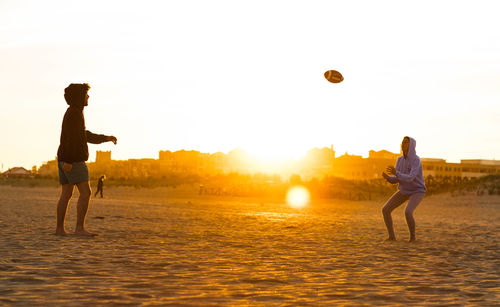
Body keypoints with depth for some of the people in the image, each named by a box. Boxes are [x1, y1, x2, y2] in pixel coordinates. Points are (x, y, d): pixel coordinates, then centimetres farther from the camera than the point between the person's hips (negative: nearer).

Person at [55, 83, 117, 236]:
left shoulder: (72, 113, 21)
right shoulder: (75, 113, -12)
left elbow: (87, 136, 27)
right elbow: (71, 138, -21)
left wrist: (106, 138, 25)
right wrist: (68, 161, -26)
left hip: (65, 160, 10)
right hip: (73, 160, -10)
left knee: (66, 194, 8)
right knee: (86, 192, -12)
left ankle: (60, 229, 6)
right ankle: (80, 228, -17)